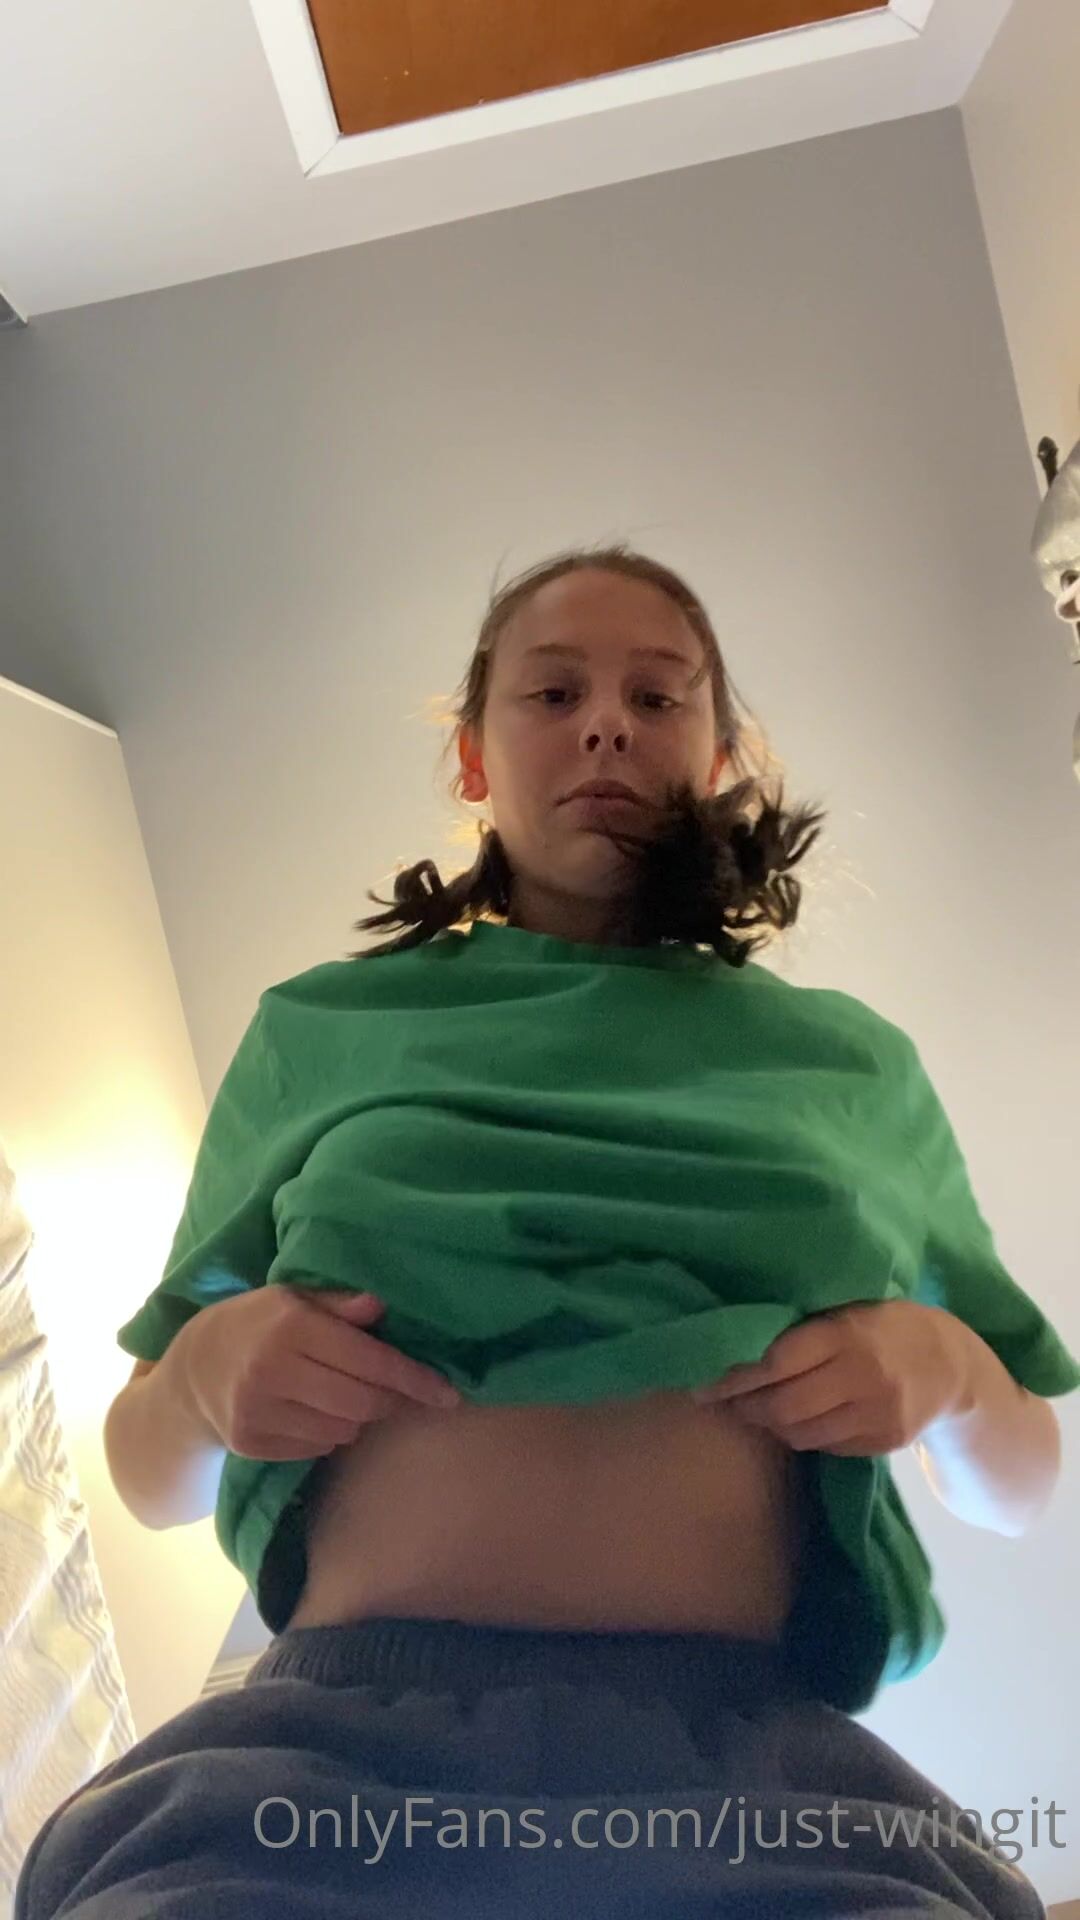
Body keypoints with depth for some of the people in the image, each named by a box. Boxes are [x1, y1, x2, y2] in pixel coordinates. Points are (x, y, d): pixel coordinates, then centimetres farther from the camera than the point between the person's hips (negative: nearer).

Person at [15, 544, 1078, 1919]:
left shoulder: (852, 1063, 13)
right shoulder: (318, 1033, 11)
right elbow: (151, 1477, 16)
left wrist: (946, 1366, -4)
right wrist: (203, 1367, -6)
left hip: (757, 1751, 2)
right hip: (339, 1727, -1)